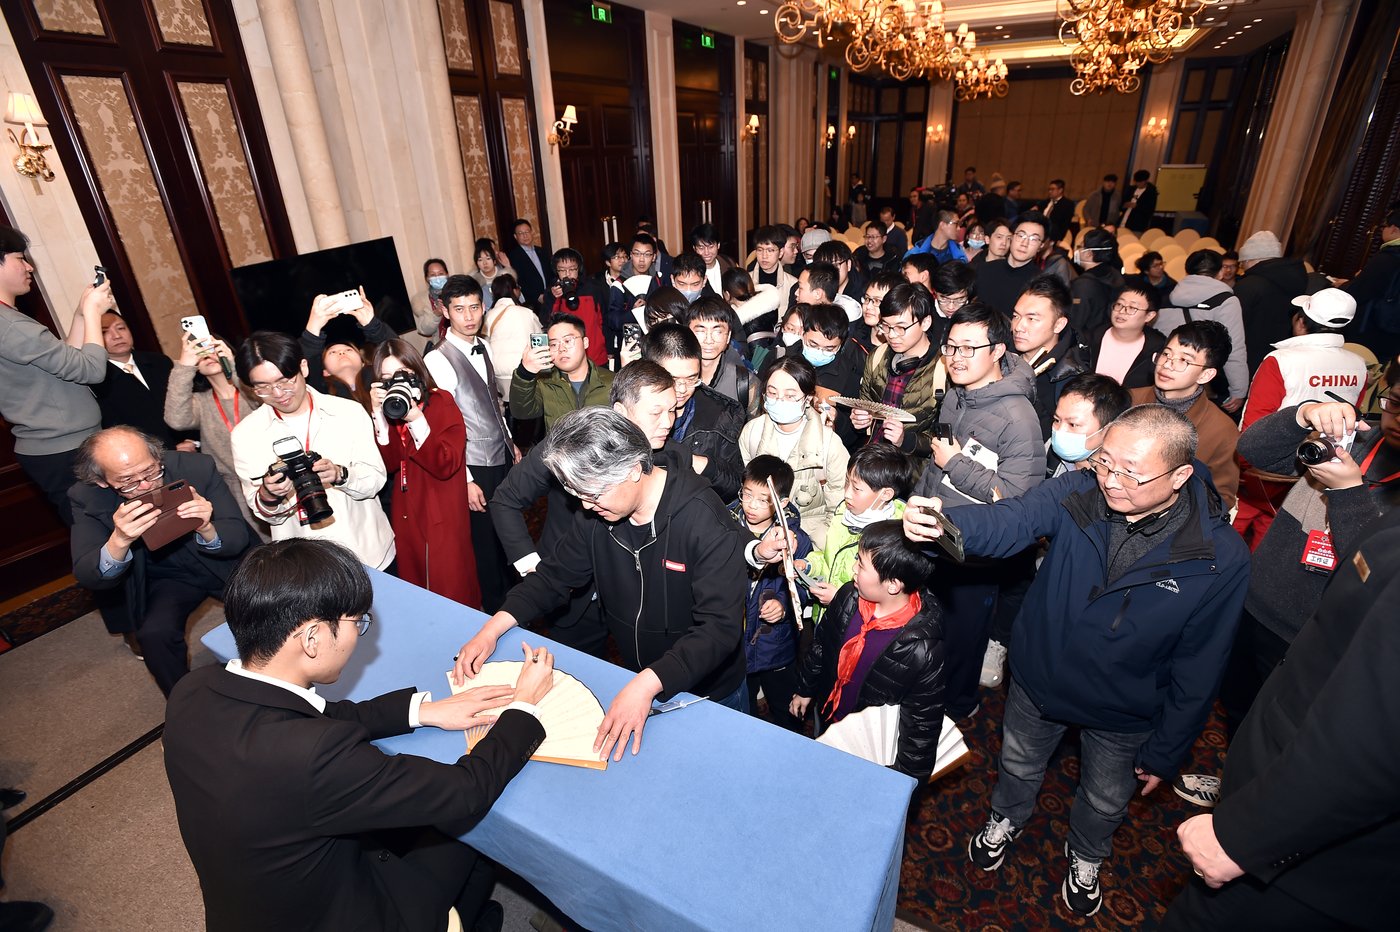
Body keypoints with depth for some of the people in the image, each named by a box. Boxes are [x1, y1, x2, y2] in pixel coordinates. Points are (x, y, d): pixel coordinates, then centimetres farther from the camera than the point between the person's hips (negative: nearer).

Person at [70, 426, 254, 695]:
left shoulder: (197, 467, -21)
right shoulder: (88, 498, -17)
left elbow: (239, 539, -18)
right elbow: (87, 578, -21)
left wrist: (207, 530, -41)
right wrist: (119, 541, -41)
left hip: (227, 564, 0)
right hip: (164, 579, 1)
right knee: (155, 635, -24)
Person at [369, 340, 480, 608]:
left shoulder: (442, 402, -7)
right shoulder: (386, 411, 6)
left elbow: (446, 465, -18)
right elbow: (386, 466, -8)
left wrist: (416, 419, -24)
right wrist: (380, 416, -15)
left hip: (443, 521, -4)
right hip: (406, 519, 5)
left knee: (453, 594, 3)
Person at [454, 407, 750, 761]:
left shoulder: (705, 523, -31)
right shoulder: (597, 513, -11)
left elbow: (719, 627, -34)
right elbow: (555, 575, 1)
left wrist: (647, 684, -45)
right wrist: (494, 627, -12)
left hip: (710, 696, -4)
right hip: (633, 683, 5)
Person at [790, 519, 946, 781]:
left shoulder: (925, 650, -35)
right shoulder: (850, 595, -20)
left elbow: (922, 725, -21)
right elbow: (821, 643, -1)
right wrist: (805, 689, 12)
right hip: (825, 718, 5)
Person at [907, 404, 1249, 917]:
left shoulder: (1221, 557, -25)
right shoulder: (1079, 491, -24)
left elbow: (1198, 668, -15)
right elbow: (1011, 519, -37)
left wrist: (1166, 751, -5)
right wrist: (941, 522, -60)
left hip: (1122, 715, -1)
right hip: (1039, 680, 1)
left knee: (1105, 799, 28)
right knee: (1018, 764, 28)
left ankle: (1085, 857, 62)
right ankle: (1004, 821, 61)